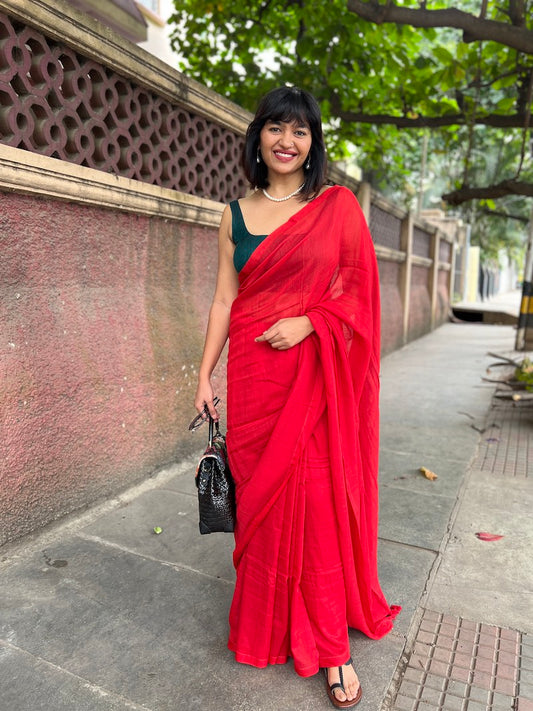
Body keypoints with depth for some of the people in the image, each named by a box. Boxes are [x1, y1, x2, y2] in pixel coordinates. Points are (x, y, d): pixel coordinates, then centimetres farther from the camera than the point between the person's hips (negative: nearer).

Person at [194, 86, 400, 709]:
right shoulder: (236, 215, 10)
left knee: (317, 499, -1)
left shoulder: (338, 206, 4)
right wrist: (205, 376, 3)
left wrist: (306, 322, -14)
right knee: (259, 493, 9)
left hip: (317, 374, -2)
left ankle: (330, 645, 18)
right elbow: (224, 299, 8)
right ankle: (266, 623, 31)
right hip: (252, 373, 3)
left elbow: (359, 287, 2)